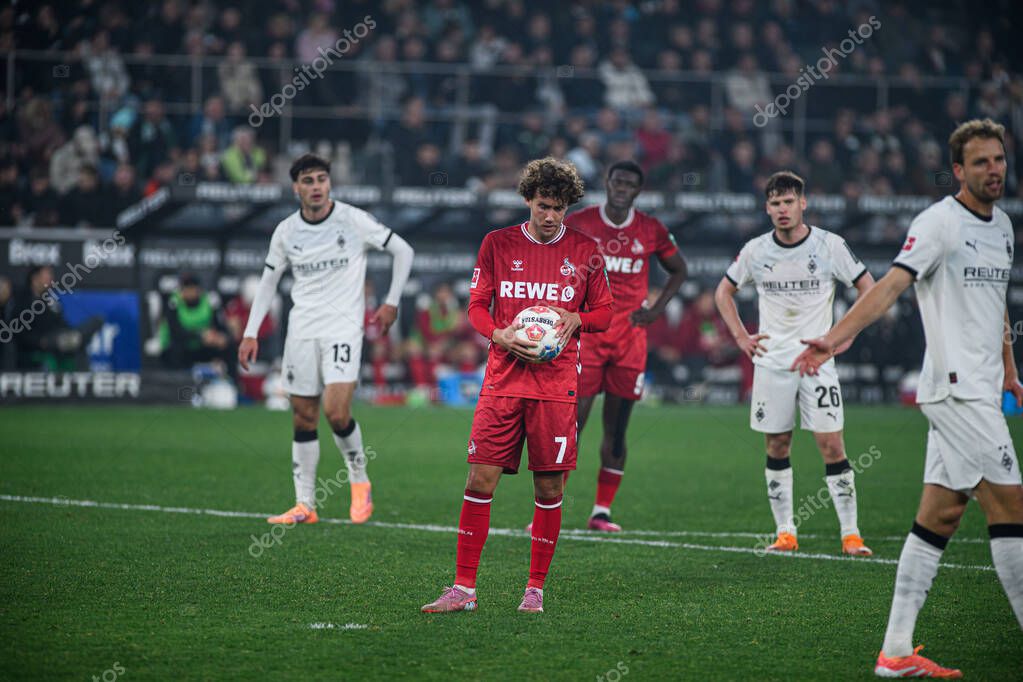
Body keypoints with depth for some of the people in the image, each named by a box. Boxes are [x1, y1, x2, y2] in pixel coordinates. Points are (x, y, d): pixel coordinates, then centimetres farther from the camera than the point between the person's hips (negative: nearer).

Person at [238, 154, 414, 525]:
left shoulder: (353, 220, -5)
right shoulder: (286, 231, 5)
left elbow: (403, 251, 5)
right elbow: (268, 281, 15)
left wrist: (391, 303, 2)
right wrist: (251, 333, 9)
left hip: (343, 326, -4)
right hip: (302, 329, 4)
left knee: (336, 411, -19)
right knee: (303, 419, 3)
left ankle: (359, 480, 5)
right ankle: (304, 505, 9)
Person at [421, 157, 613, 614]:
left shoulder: (584, 250, 5)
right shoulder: (498, 244, 5)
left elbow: (604, 313, 12)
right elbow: (476, 305, 9)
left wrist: (576, 320, -10)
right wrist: (499, 334, -11)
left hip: (557, 384, 0)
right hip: (502, 382, 0)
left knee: (549, 488, 1)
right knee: (480, 481, -5)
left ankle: (536, 588, 13)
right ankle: (464, 589, -1)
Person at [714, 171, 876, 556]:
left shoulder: (829, 245, -4)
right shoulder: (756, 250, 3)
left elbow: (867, 289, 3)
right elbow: (724, 292, 17)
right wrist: (740, 337, 6)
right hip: (771, 361, 3)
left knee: (832, 444, -9)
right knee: (777, 448, 4)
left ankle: (850, 534, -6)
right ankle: (785, 532, 13)